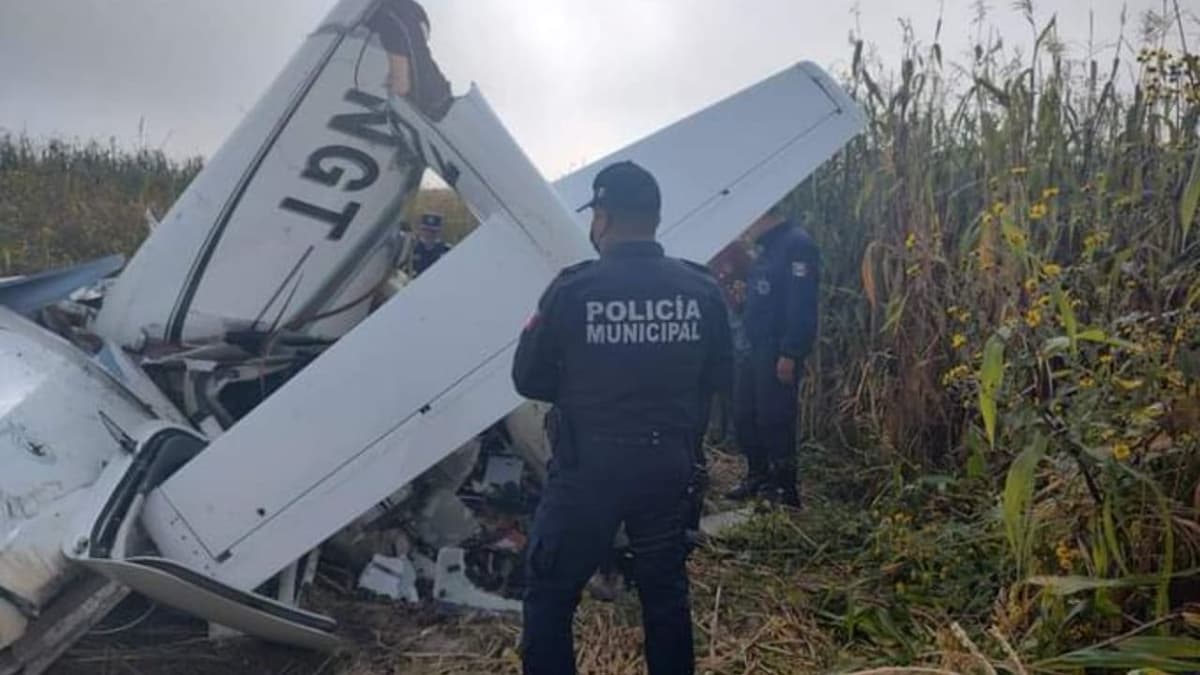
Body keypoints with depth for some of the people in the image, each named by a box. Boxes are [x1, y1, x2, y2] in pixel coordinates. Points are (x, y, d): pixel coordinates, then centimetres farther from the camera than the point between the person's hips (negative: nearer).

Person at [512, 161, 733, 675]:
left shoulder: (572, 289, -15)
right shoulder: (701, 289, -4)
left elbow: (529, 380, -6)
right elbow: (720, 377, 8)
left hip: (588, 468, -3)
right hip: (668, 465, 4)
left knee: (549, 591, 13)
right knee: (665, 588, 20)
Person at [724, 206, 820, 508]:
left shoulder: (797, 244, -13)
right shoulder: (766, 247, 17)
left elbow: (801, 305, -20)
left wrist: (789, 353, -22)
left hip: (778, 351, -9)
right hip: (754, 347, 9)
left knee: (774, 418, -3)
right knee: (744, 415, 13)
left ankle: (785, 488, 9)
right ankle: (758, 477, 28)